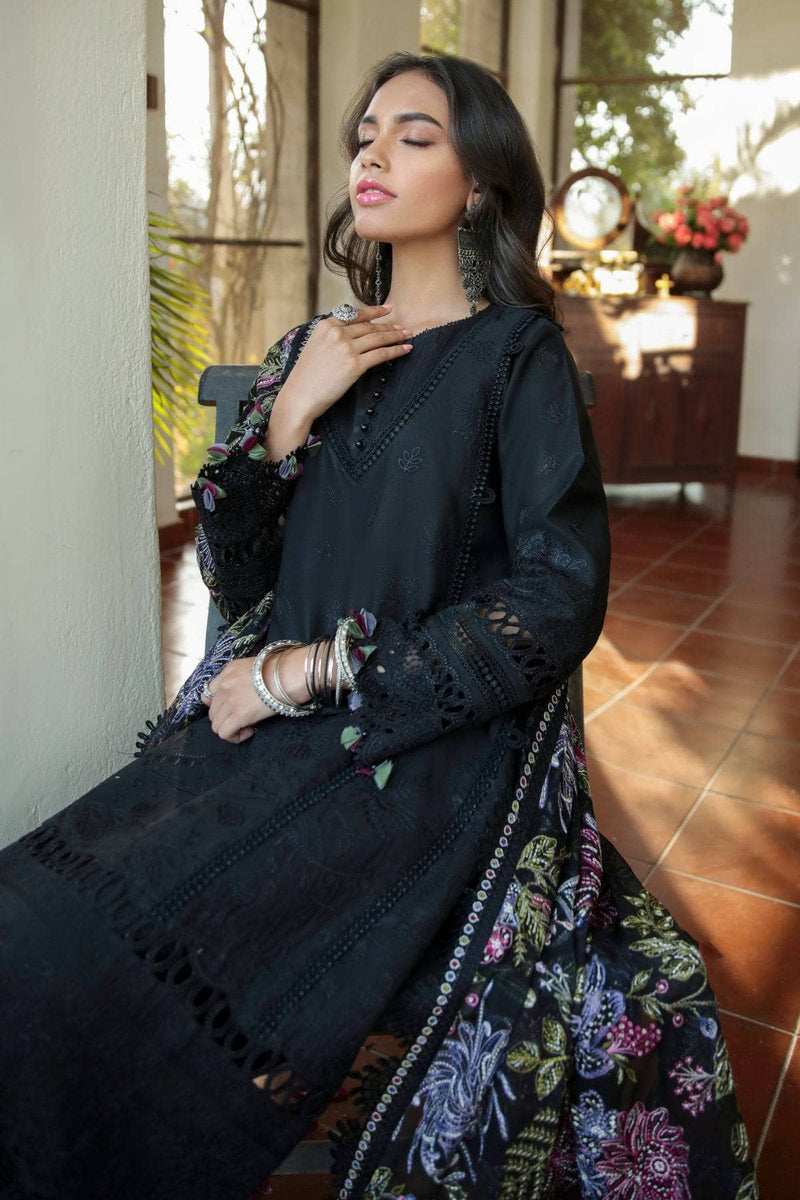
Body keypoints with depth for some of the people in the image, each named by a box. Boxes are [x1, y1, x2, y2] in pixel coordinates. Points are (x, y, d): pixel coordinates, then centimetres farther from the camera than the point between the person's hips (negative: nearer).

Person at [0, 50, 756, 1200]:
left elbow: (560, 600, -11)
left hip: (432, 752, -5)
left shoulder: (517, 356, -3)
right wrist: (288, 413, -8)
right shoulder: (314, 347, 12)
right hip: (272, 724, 5)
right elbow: (234, 576, 8)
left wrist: (315, 671, -12)